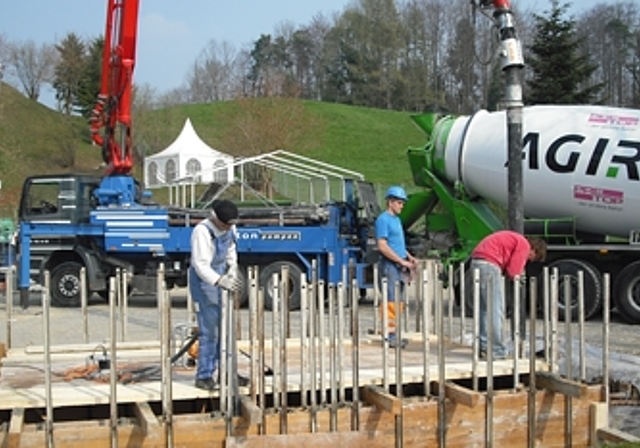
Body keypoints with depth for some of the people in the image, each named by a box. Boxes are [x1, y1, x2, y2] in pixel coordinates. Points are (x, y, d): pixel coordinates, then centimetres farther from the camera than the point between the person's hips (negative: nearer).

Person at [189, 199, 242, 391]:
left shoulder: (229, 229, 3)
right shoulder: (202, 232, -23)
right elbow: (201, 265, -30)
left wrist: (232, 270, 4)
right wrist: (220, 280, -42)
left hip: (220, 279, 8)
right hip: (204, 282, -8)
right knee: (209, 331, -9)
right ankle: (203, 377, 1)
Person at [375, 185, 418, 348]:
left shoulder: (396, 219, 19)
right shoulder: (383, 219, -9)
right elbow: (382, 246, -18)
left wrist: (410, 257, 11)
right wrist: (403, 261, -17)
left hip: (399, 267, 9)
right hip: (390, 266, -9)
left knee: (398, 302, 9)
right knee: (391, 301, -10)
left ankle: (393, 334, 13)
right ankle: (390, 336, -8)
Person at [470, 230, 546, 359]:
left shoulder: (515, 239, 26)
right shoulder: (524, 246, -3)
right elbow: (512, 272, -8)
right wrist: (518, 273, 13)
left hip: (476, 261, 10)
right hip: (489, 264, -10)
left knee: (484, 309, 13)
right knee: (496, 310, -5)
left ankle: (483, 348, 15)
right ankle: (497, 351, -4)